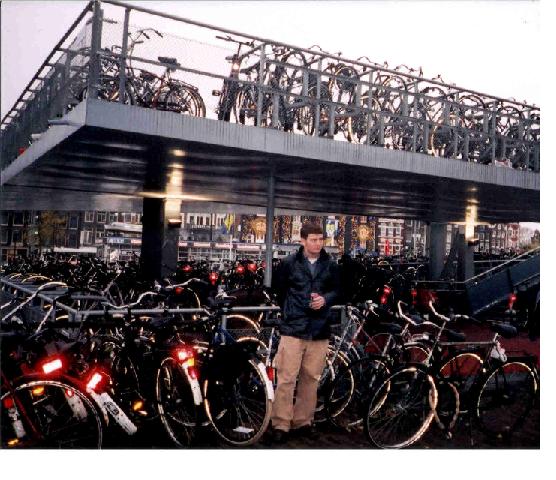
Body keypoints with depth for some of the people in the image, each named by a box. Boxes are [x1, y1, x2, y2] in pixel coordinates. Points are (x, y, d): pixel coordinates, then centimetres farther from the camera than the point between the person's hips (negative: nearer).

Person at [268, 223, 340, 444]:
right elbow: (277, 288, 10)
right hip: (293, 328, -2)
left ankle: (303, 422, 23)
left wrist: (325, 299, -6)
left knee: (311, 378, 9)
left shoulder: (330, 265, 4)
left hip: (319, 330, 3)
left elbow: (336, 290, 14)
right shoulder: (289, 263, -2)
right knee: (286, 378, -4)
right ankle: (281, 424, 7)